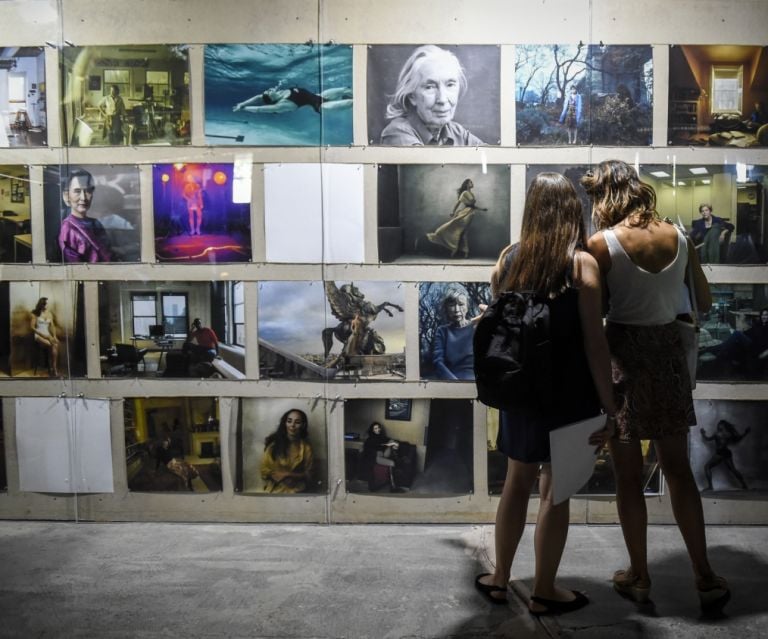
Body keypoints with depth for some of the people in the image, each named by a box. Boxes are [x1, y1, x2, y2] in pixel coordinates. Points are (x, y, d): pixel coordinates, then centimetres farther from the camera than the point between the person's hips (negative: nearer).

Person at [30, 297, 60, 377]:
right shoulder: (35, 314, 0)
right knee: (51, 345, -32)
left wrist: (54, 336, -3)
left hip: (48, 334, 4)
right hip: (38, 335, -4)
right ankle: (53, 369, -26)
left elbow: (52, 326, 14)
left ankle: (54, 368, -33)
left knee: (56, 344, -30)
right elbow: (32, 327, -4)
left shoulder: (49, 313, 15)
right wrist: (42, 334, -14)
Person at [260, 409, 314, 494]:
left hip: (295, 492, 0)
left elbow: (308, 475, 4)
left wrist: (289, 475, -10)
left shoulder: (306, 447, 1)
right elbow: (264, 470, 1)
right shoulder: (274, 443, -1)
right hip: (273, 490, 0)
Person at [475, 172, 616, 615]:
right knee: (555, 491, 7)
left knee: (518, 482, 18)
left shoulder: (508, 258, 1)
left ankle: (500, 579, 30)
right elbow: (594, 344, -14)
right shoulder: (582, 263, -12)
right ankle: (544, 592, 21)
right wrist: (610, 409, -8)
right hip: (566, 393, -4)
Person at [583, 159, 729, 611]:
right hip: (669, 351, 4)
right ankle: (705, 576, 21)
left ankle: (639, 577, 20)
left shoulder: (602, 243, -12)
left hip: (624, 354, -4)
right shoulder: (678, 236, 1)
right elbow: (705, 302, 9)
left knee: (628, 475, 9)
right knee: (679, 469, 16)